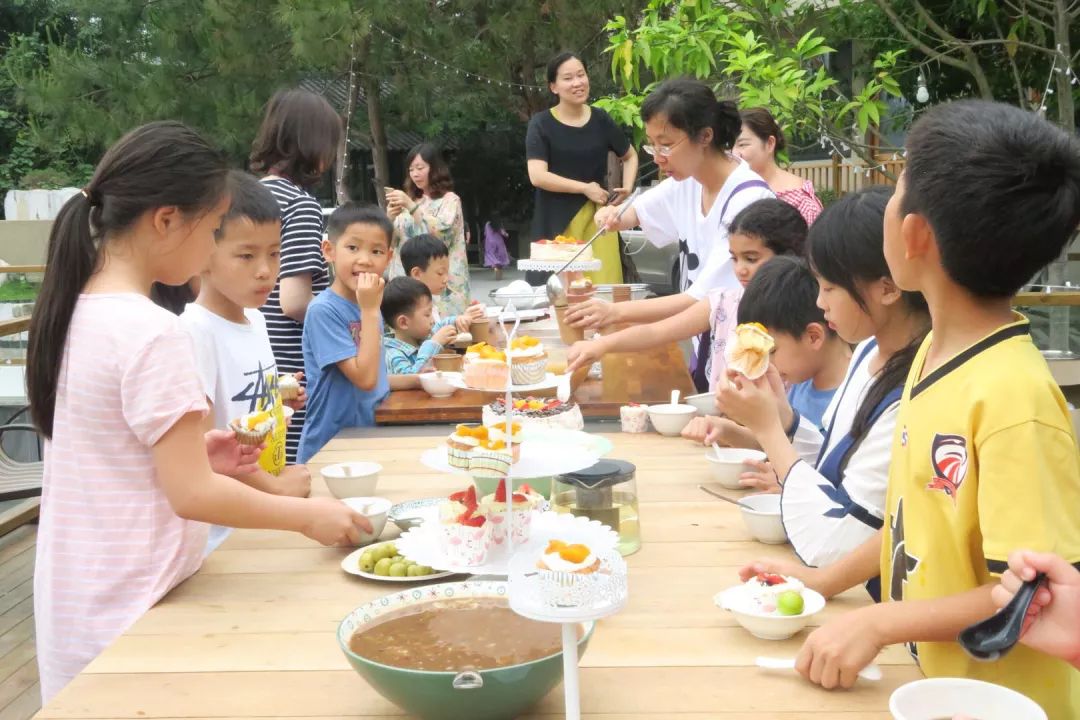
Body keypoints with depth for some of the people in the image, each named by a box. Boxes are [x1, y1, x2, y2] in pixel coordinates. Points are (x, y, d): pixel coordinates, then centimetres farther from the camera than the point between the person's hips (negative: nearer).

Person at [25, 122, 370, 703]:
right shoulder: (152, 333, -22)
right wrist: (308, 515, -10)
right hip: (129, 616, -8)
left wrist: (193, 454, 7)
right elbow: (192, 494, -21)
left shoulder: (70, 312, 4)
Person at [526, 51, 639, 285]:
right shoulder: (541, 124, -2)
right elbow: (537, 176, -12)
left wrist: (627, 188, 6)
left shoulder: (600, 119, 7)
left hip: (597, 216, 3)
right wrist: (585, 188, -12)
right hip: (557, 220, -3)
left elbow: (630, 156, 23)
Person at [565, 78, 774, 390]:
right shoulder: (688, 181, -2)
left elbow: (708, 301, -27)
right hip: (706, 356, 7)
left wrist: (617, 312, -33)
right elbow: (638, 212, 18)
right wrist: (614, 217, -6)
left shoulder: (748, 199, -25)